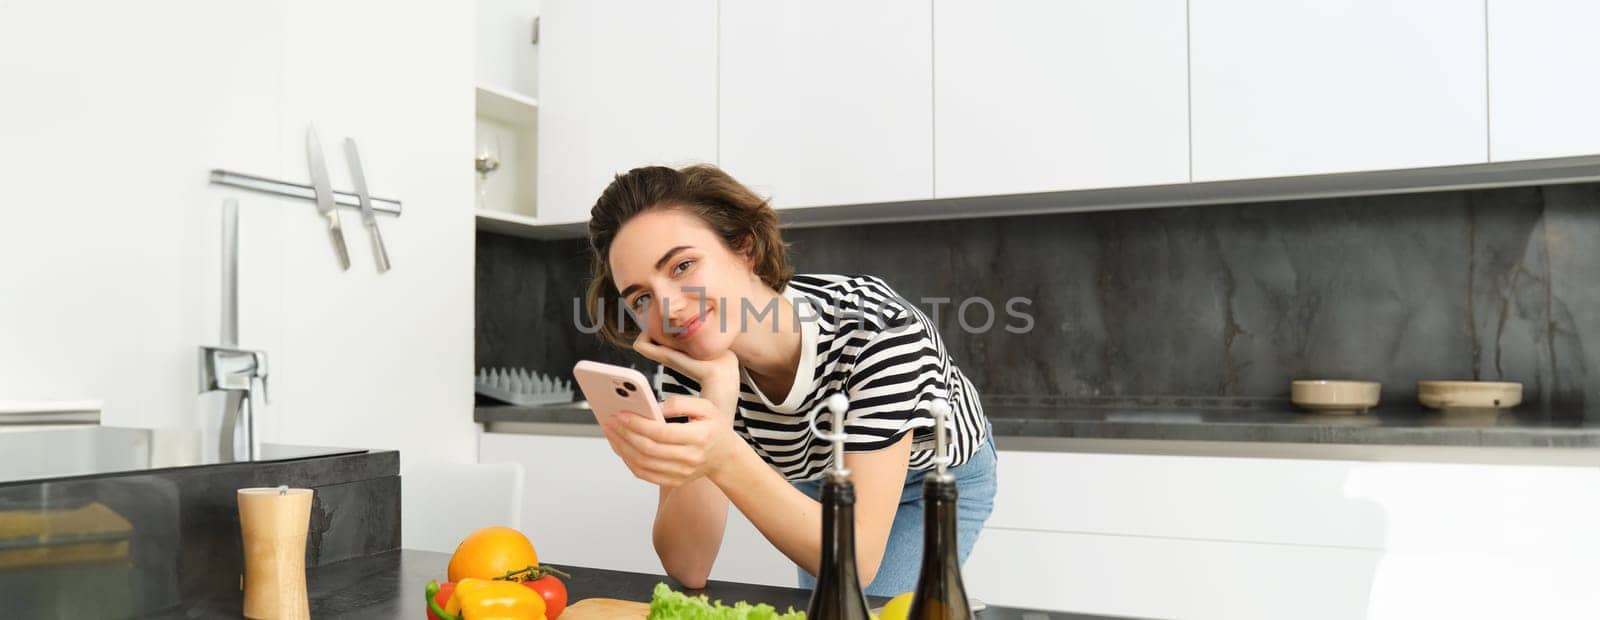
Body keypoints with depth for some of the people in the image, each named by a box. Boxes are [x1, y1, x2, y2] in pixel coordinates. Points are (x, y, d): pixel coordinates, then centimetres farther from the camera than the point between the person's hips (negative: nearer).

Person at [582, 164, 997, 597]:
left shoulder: (875, 326, -38)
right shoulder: (691, 366, -25)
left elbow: (857, 562, -41)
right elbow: (687, 570, -30)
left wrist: (726, 460, -55)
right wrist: (715, 404, -40)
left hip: (939, 476, -3)